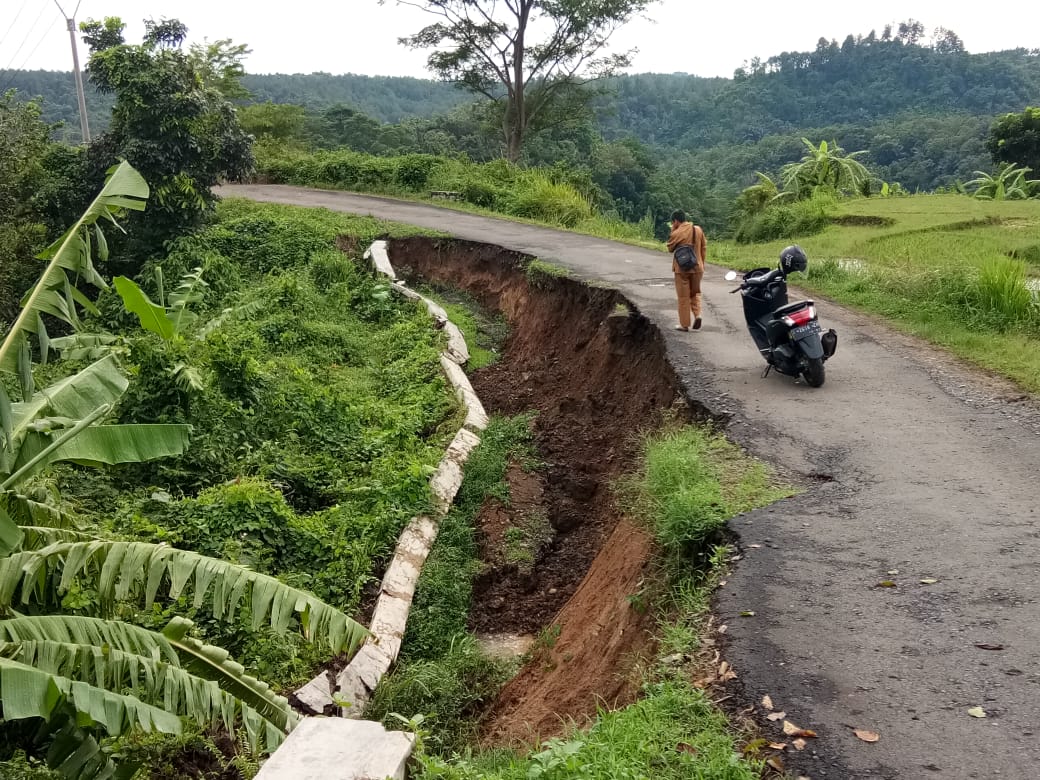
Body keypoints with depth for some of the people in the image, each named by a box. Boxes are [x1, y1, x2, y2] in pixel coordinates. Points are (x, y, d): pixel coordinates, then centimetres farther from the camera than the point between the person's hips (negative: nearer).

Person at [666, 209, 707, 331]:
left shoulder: (676, 233, -14)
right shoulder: (698, 229, 1)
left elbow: (670, 248, 0)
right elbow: (704, 247, 7)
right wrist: (702, 263, 16)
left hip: (682, 269, -4)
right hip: (697, 268, 4)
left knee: (683, 297, 5)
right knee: (695, 293, 19)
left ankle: (684, 324, 8)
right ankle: (697, 314, -3)